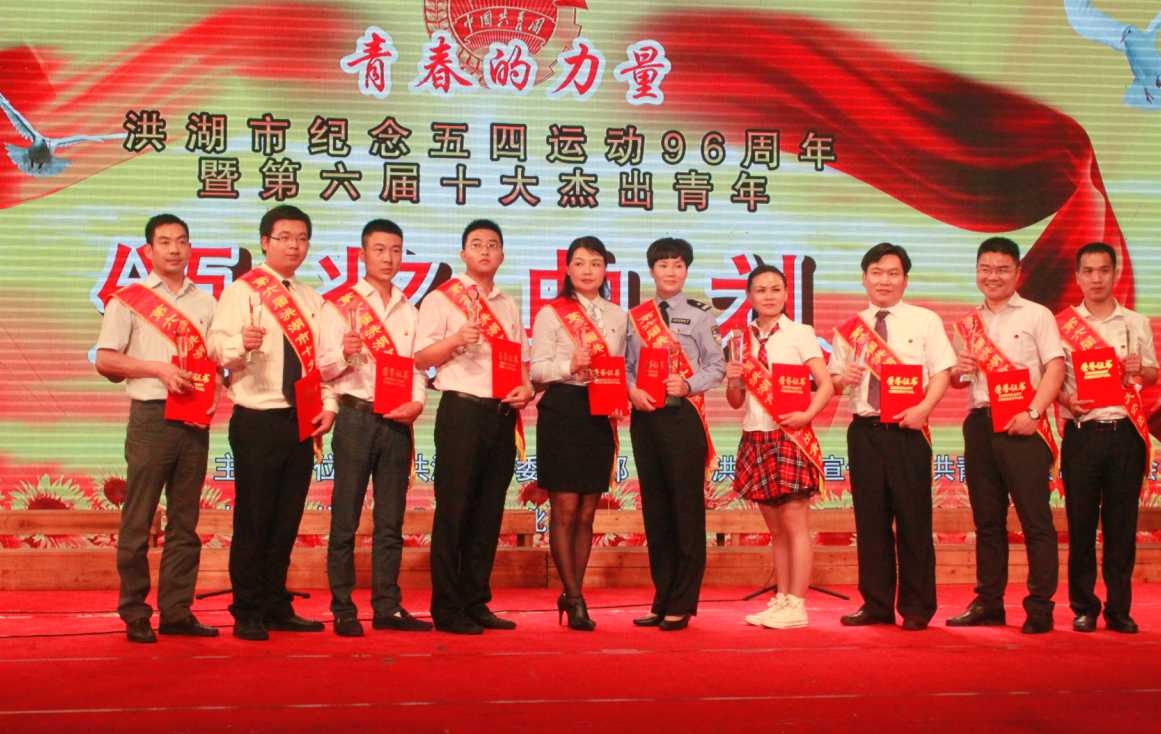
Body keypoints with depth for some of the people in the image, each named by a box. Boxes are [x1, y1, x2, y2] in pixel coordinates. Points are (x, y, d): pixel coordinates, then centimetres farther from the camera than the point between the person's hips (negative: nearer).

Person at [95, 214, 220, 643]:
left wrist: (214, 394, -2)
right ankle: (135, 615, 5)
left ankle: (177, 611, 11)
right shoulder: (128, 299, 4)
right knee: (138, 520, -3)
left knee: (185, 520, 6)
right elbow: (105, 360, -1)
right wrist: (159, 369, -12)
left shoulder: (205, 303, 15)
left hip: (196, 419, 4)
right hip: (151, 415, -4)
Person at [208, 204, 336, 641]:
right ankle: (248, 614, 6)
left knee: (287, 519, 9)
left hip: (302, 422, 6)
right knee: (253, 520, -2)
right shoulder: (241, 292, -2)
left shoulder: (311, 300, 17)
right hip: (258, 421, -5)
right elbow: (218, 349, -14)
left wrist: (328, 405, 4)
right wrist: (242, 343, -36)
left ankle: (277, 608, 18)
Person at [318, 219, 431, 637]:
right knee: (345, 519, -2)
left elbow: (417, 366, 15)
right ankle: (343, 609, 4)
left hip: (398, 421, 4)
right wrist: (344, 354, -21)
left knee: (391, 520, 6)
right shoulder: (341, 303, 3)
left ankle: (387, 606, 11)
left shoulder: (409, 310, 17)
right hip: (357, 416, -4)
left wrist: (418, 400, -3)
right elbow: (324, 368, -1)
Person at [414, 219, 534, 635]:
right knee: (453, 510, -5)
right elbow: (421, 358, -2)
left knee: (489, 511, 7)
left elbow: (522, 359, 22)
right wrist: (455, 339, -19)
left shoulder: (509, 306, 20)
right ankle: (447, 609, 1)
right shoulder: (441, 299, 3)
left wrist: (526, 388, 2)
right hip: (461, 410, -5)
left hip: (503, 413, 5)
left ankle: (476, 603, 14)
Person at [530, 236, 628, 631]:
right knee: (565, 508, -6)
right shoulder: (551, 313, 3)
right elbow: (537, 368, -3)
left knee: (587, 513, 7)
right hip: (561, 411, -4)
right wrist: (570, 366, -19)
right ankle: (574, 597, 3)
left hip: (601, 417, 4)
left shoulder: (618, 317, 15)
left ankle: (571, 593, 16)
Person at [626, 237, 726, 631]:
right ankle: (662, 601, 15)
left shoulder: (700, 315, 5)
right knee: (655, 510, 7)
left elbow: (717, 366, 2)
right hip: (645, 416, 4)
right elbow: (626, 365, 13)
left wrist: (687, 385, -13)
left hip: (684, 415, -3)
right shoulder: (635, 316, 13)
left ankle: (681, 606, 1)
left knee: (686, 508, -5)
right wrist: (632, 390, -6)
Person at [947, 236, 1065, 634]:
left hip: (1021, 427, -5)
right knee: (987, 519, 8)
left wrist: (1033, 413, -16)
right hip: (980, 423, 5)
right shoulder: (967, 324, 17)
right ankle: (988, 603, 15)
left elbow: (1055, 367, -5)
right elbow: (955, 379, 22)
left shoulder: (1037, 316, 3)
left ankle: (1040, 608, -2)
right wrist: (957, 372, -2)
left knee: (1035, 519, -6)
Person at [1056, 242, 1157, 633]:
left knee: (1122, 524, 2)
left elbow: (1152, 376, 16)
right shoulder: (1062, 324, 5)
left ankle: (1119, 608, 10)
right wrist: (1066, 400, -14)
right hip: (1082, 433, -1)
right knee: (1081, 524, 1)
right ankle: (1083, 607, 10)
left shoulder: (1137, 324, 12)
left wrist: (1140, 369, -6)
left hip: (1125, 433, 2)